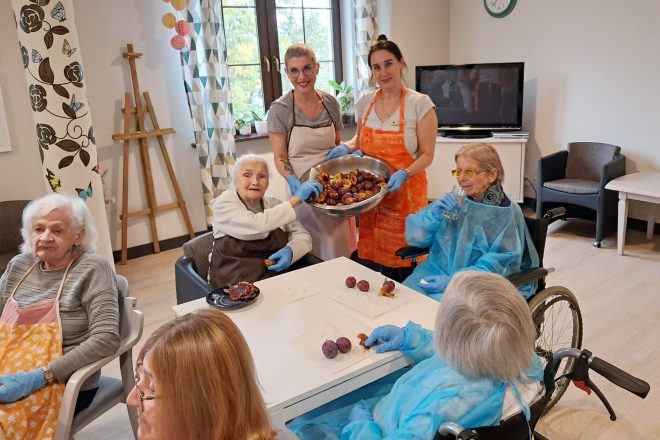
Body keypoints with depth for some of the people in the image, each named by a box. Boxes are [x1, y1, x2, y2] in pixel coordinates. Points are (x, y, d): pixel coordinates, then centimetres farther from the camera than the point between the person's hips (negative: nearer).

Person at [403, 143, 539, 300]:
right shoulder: (454, 200, 8)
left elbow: (498, 265, -12)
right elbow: (414, 236, 7)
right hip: (437, 271, 4)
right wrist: (434, 215, -12)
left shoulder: (507, 214, -4)